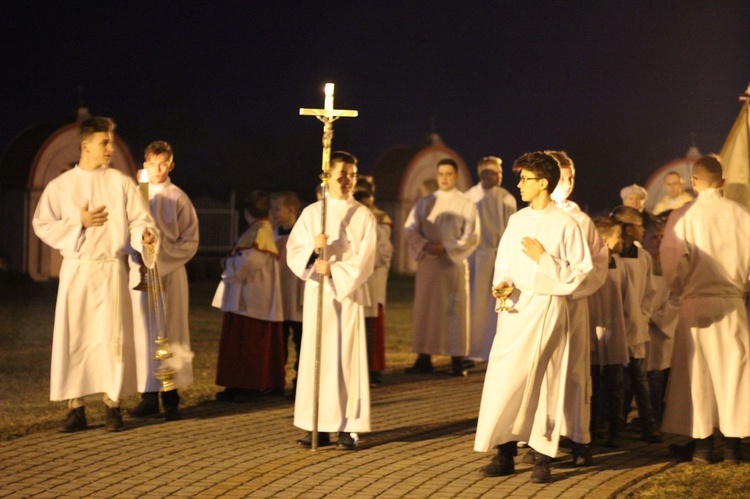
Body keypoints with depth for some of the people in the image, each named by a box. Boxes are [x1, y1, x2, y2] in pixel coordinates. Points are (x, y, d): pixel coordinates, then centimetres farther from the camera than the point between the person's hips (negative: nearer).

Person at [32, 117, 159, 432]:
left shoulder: (122, 183, 4)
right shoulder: (60, 186, 4)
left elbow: (139, 220, -1)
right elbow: (42, 226, 2)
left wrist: (146, 236, -23)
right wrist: (79, 222, -9)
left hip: (111, 271, 0)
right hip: (76, 272, 1)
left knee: (112, 338, -2)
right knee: (72, 338, -1)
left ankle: (113, 406, 6)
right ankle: (76, 410, 4)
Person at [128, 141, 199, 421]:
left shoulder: (178, 198, 2)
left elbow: (190, 240, 1)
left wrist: (163, 257, -11)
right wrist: (138, 256, -8)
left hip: (170, 272, -2)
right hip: (140, 271, 2)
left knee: (170, 332, -2)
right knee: (144, 332, 1)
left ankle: (171, 398, 2)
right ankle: (149, 396, 7)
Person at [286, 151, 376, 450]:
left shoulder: (363, 216, 3)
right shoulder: (311, 213, 8)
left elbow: (365, 261, -5)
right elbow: (293, 252, 1)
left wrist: (334, 270, -17)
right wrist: (313, 249, -19)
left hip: (349, 294, -2)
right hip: (317, 294, 2)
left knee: (348, 356, -4)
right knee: (317, 357, 1)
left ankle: (349, 427, -1)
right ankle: (319, 426, 6)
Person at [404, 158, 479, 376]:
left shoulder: (466, 205, 3)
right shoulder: (424, 203, 11)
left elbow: (471, 237, -3)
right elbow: (410, 229, 5)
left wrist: (446, 248, -14)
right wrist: (425, 245, -13)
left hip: (454, 263, -3)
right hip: (427, 263, 3)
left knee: (455, 310, -2)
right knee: (425, 308, 3)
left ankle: (457, 361, -1)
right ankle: (424, 358, 7)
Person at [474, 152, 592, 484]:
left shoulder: (565, 224, -5)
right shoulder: (517, 220, 11)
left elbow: (581, 271, -7)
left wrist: (544, 259, -13)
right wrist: (501, 284, -3)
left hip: (546, 308, -5)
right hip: (514, 307, 5)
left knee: (544, 381, -1)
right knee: (503, 378, 0)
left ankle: (542, 458, 8)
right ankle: (505, 453, 7)